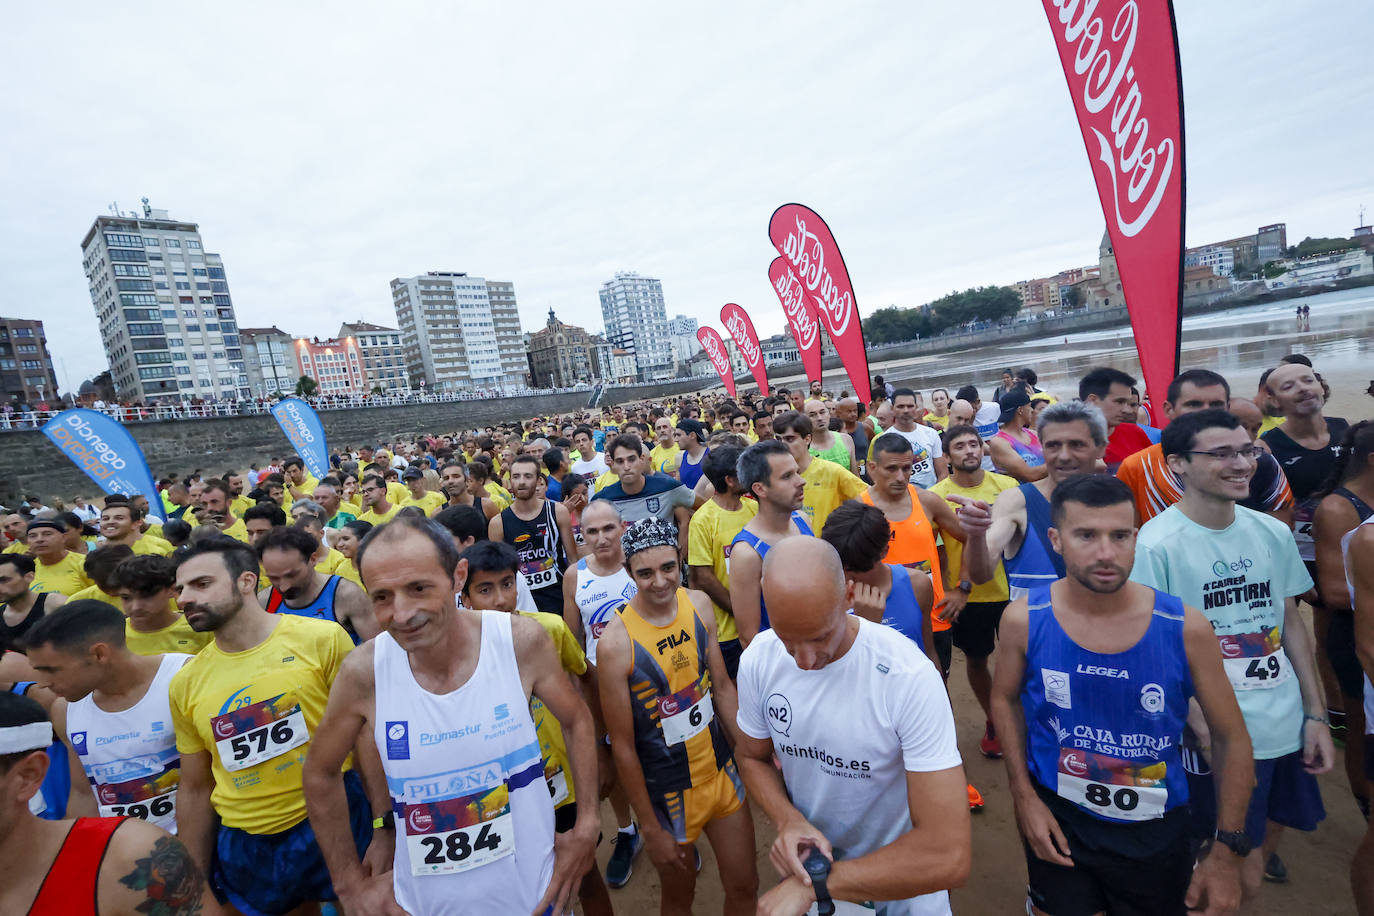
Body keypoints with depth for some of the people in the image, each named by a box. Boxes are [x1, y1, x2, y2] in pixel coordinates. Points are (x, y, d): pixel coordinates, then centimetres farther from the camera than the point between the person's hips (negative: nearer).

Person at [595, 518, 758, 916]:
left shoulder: (698, 604, -10)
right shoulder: (616, 641, -26)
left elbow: (723, 688, 2)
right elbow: (623, 747, -16)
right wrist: (650, 829, -7)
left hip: (722, 771, 4)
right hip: (666, 791, -4)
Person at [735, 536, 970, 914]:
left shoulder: (911, 676, -33)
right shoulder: (757, 659, -19)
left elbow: (950, 856, -33)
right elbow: (753, 756, -2)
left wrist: (813, 884, -28)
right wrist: (788, 820, -22)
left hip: (901, 877, -3)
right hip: (809, 857, 4)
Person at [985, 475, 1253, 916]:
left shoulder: (1185, 628, -17)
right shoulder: (1023, 619, -18)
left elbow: (1232, 738, -4)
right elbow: (1005, 700, -1)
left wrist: (1227, 850, -2)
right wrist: (1024, 797, -5)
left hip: (1155, 833, 1)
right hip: (1056, 818, -1)